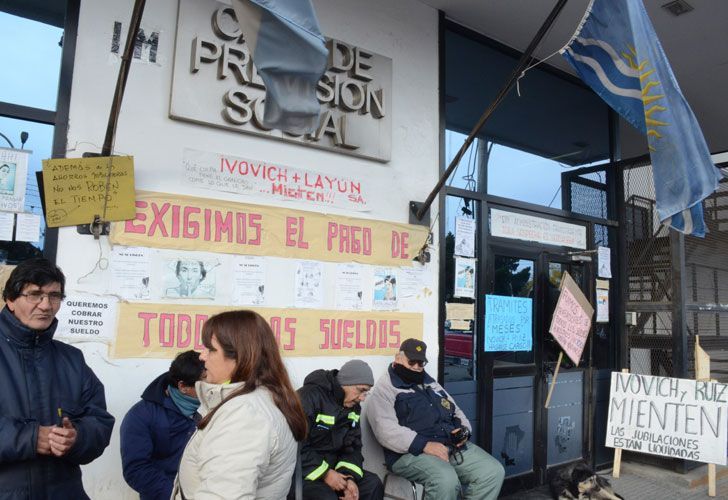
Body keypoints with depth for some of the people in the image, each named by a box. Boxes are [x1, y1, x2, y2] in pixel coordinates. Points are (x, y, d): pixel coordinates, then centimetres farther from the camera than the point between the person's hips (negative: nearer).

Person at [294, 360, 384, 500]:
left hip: (332, 466, 8)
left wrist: (350, 477, -13)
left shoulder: (354, 406, 5)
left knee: (372, 483, -4)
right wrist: (324, 473, -23)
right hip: (301, 471, -7)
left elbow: (353, 446, 6)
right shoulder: (309, 397, -21)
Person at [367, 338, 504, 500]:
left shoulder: (431, 384, 24)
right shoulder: (384, 389, -1)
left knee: (494, 471, -8)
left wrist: (464, 430, 5)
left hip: (454, 446, 8)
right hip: (412, 452, -7)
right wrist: (425, 445, -24)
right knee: (446, 480, -34)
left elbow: (456, 411, 29)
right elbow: (386, 430, -16)